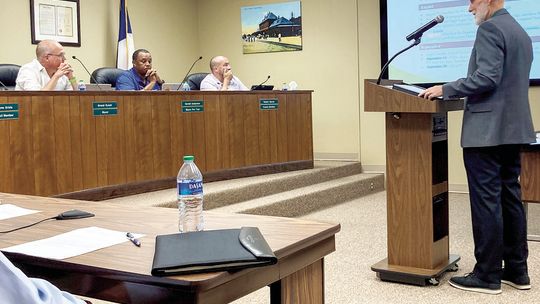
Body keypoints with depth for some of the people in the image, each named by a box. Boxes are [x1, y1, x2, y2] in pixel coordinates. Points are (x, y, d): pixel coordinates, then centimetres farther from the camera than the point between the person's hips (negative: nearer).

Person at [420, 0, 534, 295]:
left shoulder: (489, 28, -12)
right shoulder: (521, 32, 18)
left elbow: (487, 78, -22)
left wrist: (445, 89, -14)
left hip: (487, 130, -9)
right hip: (512, 129, 10)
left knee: (486, 202, -4)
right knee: (510, 198, 12)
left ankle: (487, 275, 3)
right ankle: (516, 270, 18)